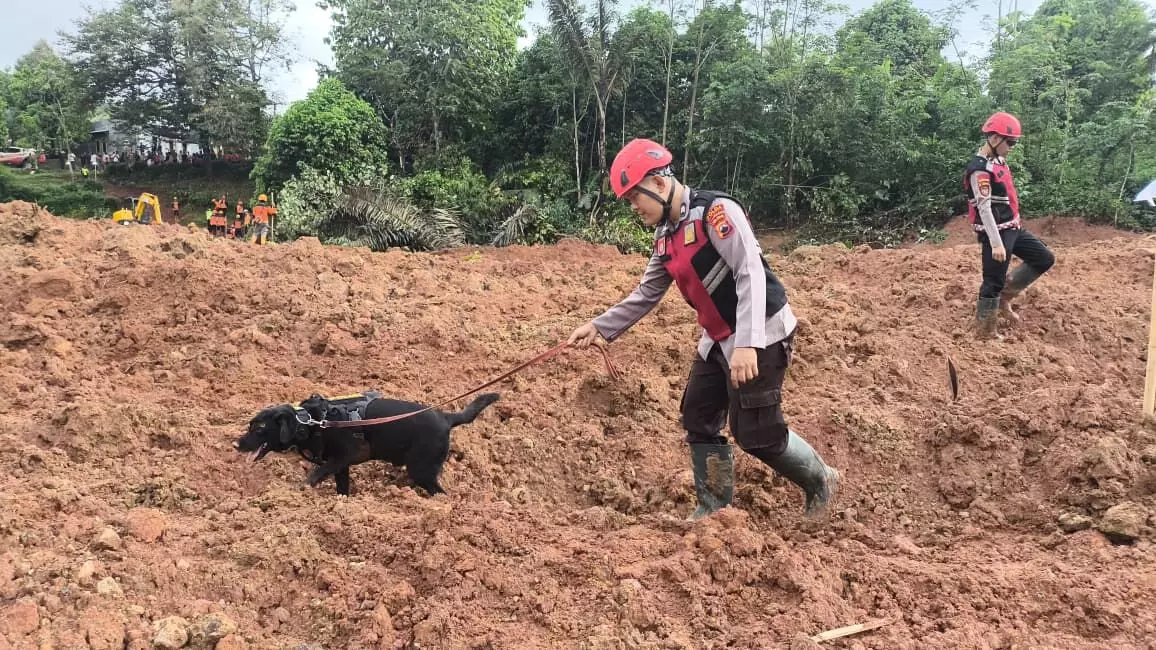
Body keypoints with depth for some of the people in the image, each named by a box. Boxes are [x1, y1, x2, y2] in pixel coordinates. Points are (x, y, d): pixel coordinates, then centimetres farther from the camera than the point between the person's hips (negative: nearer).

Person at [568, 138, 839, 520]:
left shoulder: (715, 211, -19)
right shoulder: (666, 237, 8)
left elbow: (751, 272, -26)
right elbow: (647, 294, 17)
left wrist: (746, 344, -34)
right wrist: (600, 326, 10)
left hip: (760, 335, -9)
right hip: (719, 339, 9)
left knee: (756, 433, -6)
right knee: (699, 421, 11)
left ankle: (820, 482, 20)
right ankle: (715, 509, 25)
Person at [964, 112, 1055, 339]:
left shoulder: (999, 160, 11)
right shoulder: (980, 169, -20)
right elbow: (984, 209, -25)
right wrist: (996, 243, -28)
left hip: (1013, 228, 10)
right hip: (996, 232, -10)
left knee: (1044, 259, 14)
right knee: (994, 281, -4)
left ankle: (1004, 296, 17)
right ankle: (985, 332, 8)